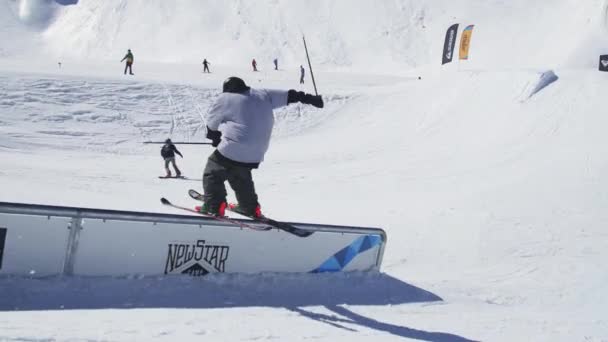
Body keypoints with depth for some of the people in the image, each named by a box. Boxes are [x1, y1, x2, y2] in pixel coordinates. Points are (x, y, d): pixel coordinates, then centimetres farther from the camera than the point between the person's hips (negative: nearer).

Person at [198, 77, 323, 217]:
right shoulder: (262, 95, 9)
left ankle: (214, 206, -1)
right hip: (256, 154, 7)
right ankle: (249, 207, 32)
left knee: (212, 173, 8)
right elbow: (288, 95, 14)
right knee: (240, 175, 29)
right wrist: (310, 98, 22)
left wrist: (214, 137, 29)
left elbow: (211, 121, 11)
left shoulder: (225, 99, -2)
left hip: (233, 151, -6)